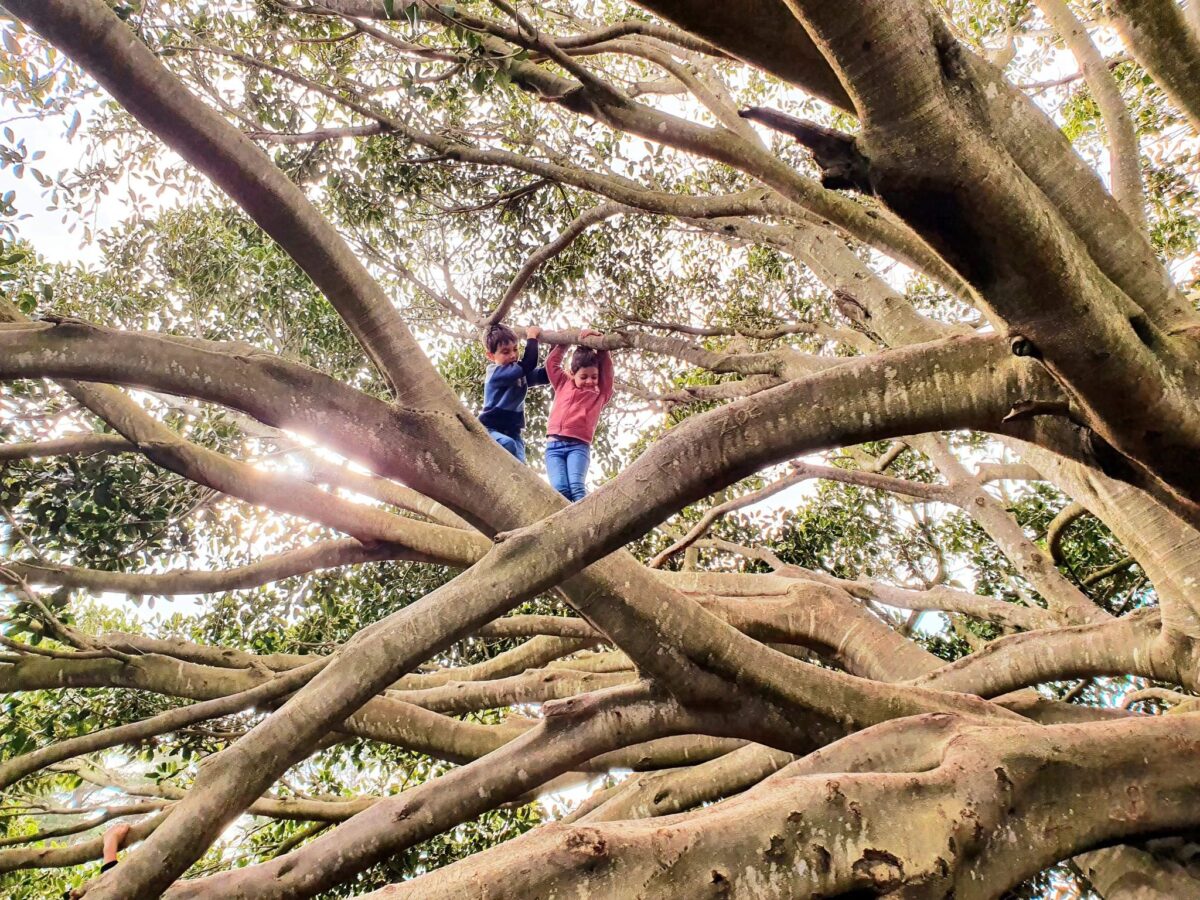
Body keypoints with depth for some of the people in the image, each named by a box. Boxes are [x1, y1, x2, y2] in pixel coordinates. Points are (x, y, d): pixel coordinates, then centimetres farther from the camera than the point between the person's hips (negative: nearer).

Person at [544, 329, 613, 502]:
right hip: (554, 445, 2)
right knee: (560, 489, -20)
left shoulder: (601, 395, 19)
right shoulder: (563, 386, 24)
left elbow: (606, 367, 13)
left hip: (579, 446, -2)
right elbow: (552, 363, 28)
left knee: (577, 487, -24)